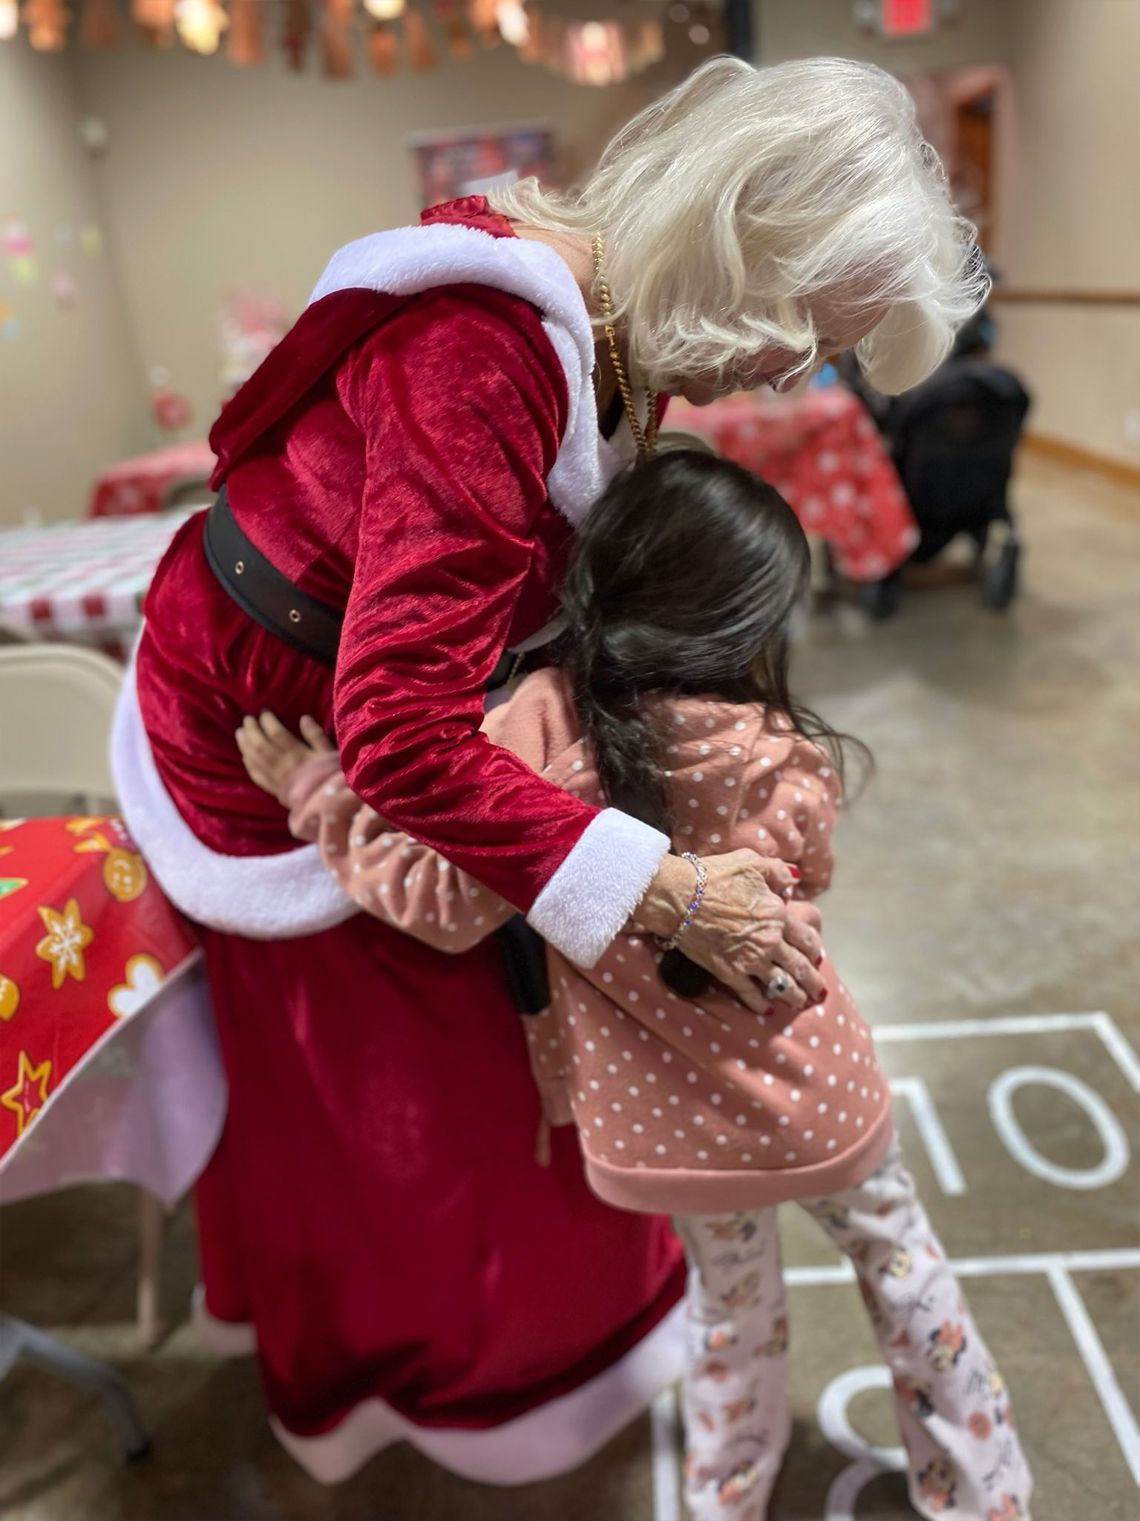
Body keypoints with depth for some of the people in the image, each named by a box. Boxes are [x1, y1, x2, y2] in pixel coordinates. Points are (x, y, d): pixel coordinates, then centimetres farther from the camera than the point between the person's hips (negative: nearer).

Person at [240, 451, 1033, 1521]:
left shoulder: (541, 725, -23)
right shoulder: (784, 760, -19)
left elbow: (447, 905, -17)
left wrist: (316, 793, -10)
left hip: (669, 1123, 0)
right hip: (814, 1101, 0)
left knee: (732, 1310, 28)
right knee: (899, 1255, 28)